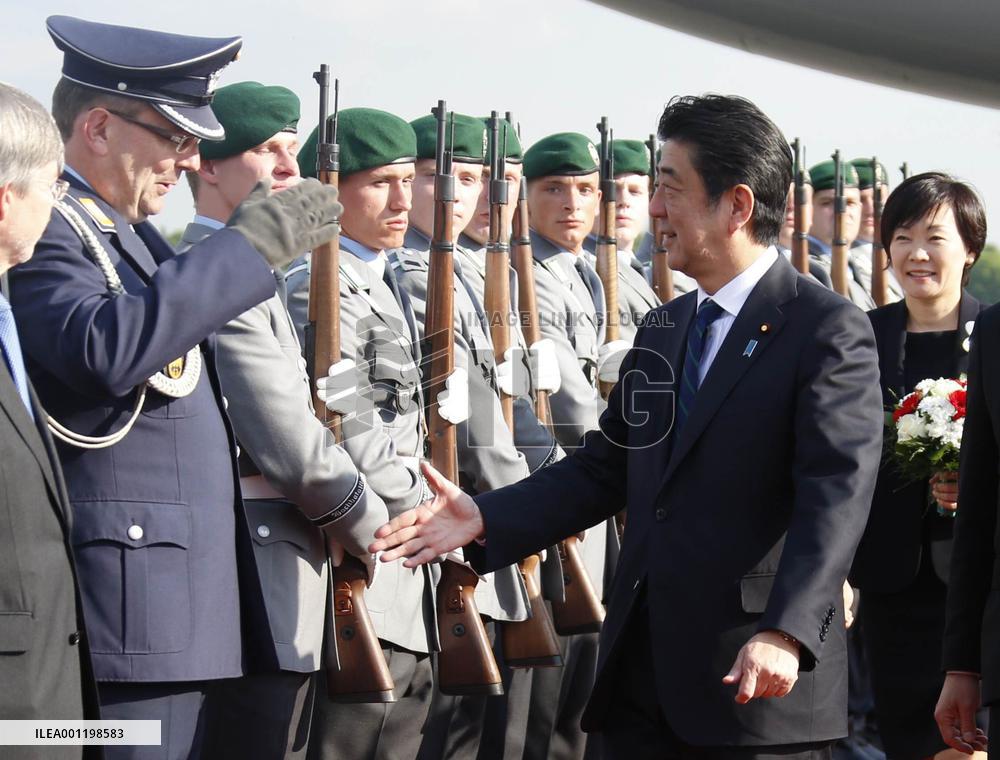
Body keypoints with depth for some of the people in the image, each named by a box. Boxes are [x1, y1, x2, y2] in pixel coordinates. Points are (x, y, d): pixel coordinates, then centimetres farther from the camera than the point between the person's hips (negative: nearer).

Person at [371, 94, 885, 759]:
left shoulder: (830, 332, -9)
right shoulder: (662, 331, 17)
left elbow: (836, 497, -19)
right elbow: (605, 467, 17)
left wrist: (786, 634, -31)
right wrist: (485, 518, 3)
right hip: (642, 674, 7)